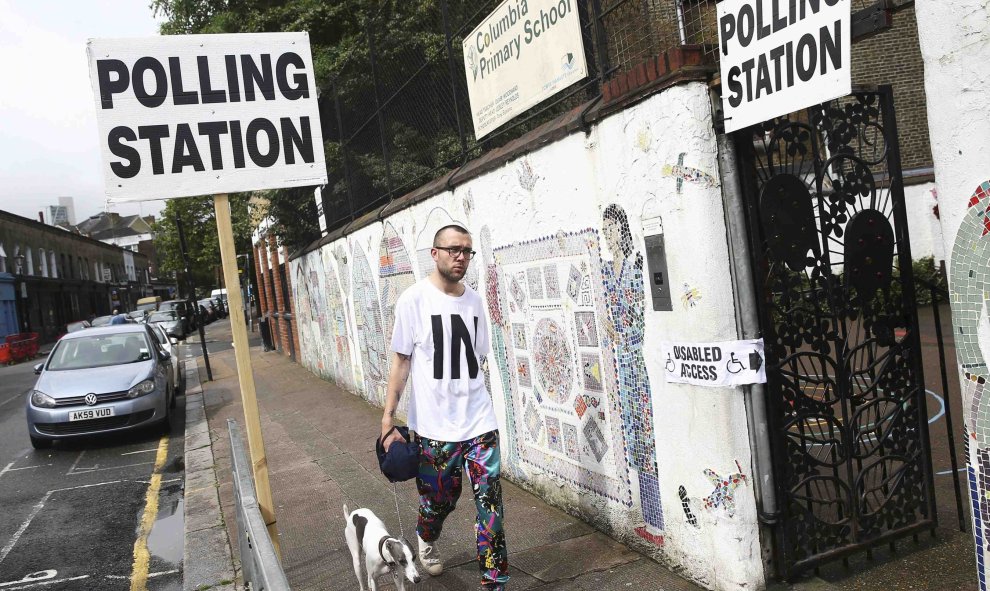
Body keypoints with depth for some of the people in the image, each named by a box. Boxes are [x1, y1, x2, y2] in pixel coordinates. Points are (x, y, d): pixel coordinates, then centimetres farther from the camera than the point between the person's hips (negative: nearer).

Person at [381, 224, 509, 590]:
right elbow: (401, 360, -5)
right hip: (433, 426, -3)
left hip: (480, 423, 3)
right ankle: (425, 539, 47)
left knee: (490, 504, -1)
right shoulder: (414, 299, -7)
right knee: (440, 500, 13)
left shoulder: (474, 300, 7)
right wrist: (388, 417, -9)